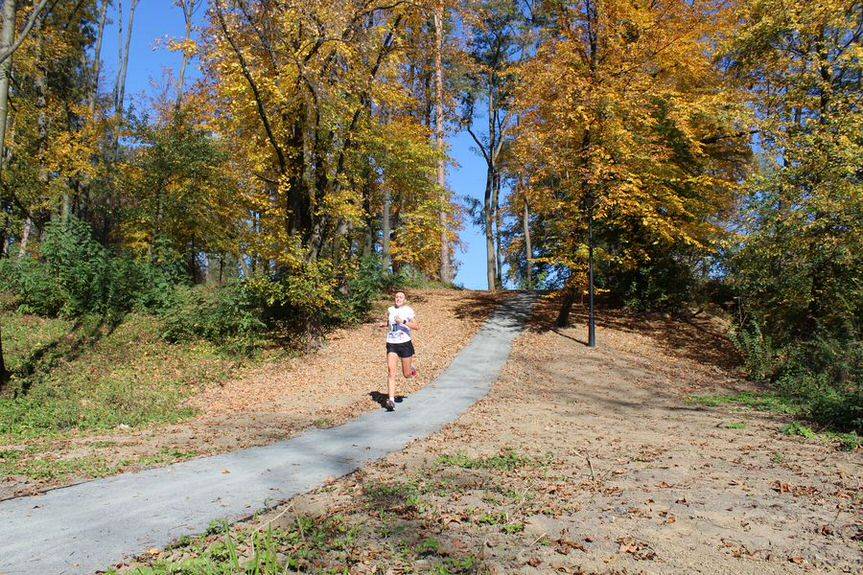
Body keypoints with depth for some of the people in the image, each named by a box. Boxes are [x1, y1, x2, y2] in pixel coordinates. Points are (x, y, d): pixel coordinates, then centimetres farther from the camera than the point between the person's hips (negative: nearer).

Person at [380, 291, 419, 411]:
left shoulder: (408, 310, -4)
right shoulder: (390, 310, 9)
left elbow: (417, 326, -13)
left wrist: (403, 322, -23)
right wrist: (384, 324, 9)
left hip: (405, 344, -2)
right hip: (391, 345, 2)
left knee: (406, 374, 8)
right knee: (391, 372, -14)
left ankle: (411, 368, 45)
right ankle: (391, 400, -16)